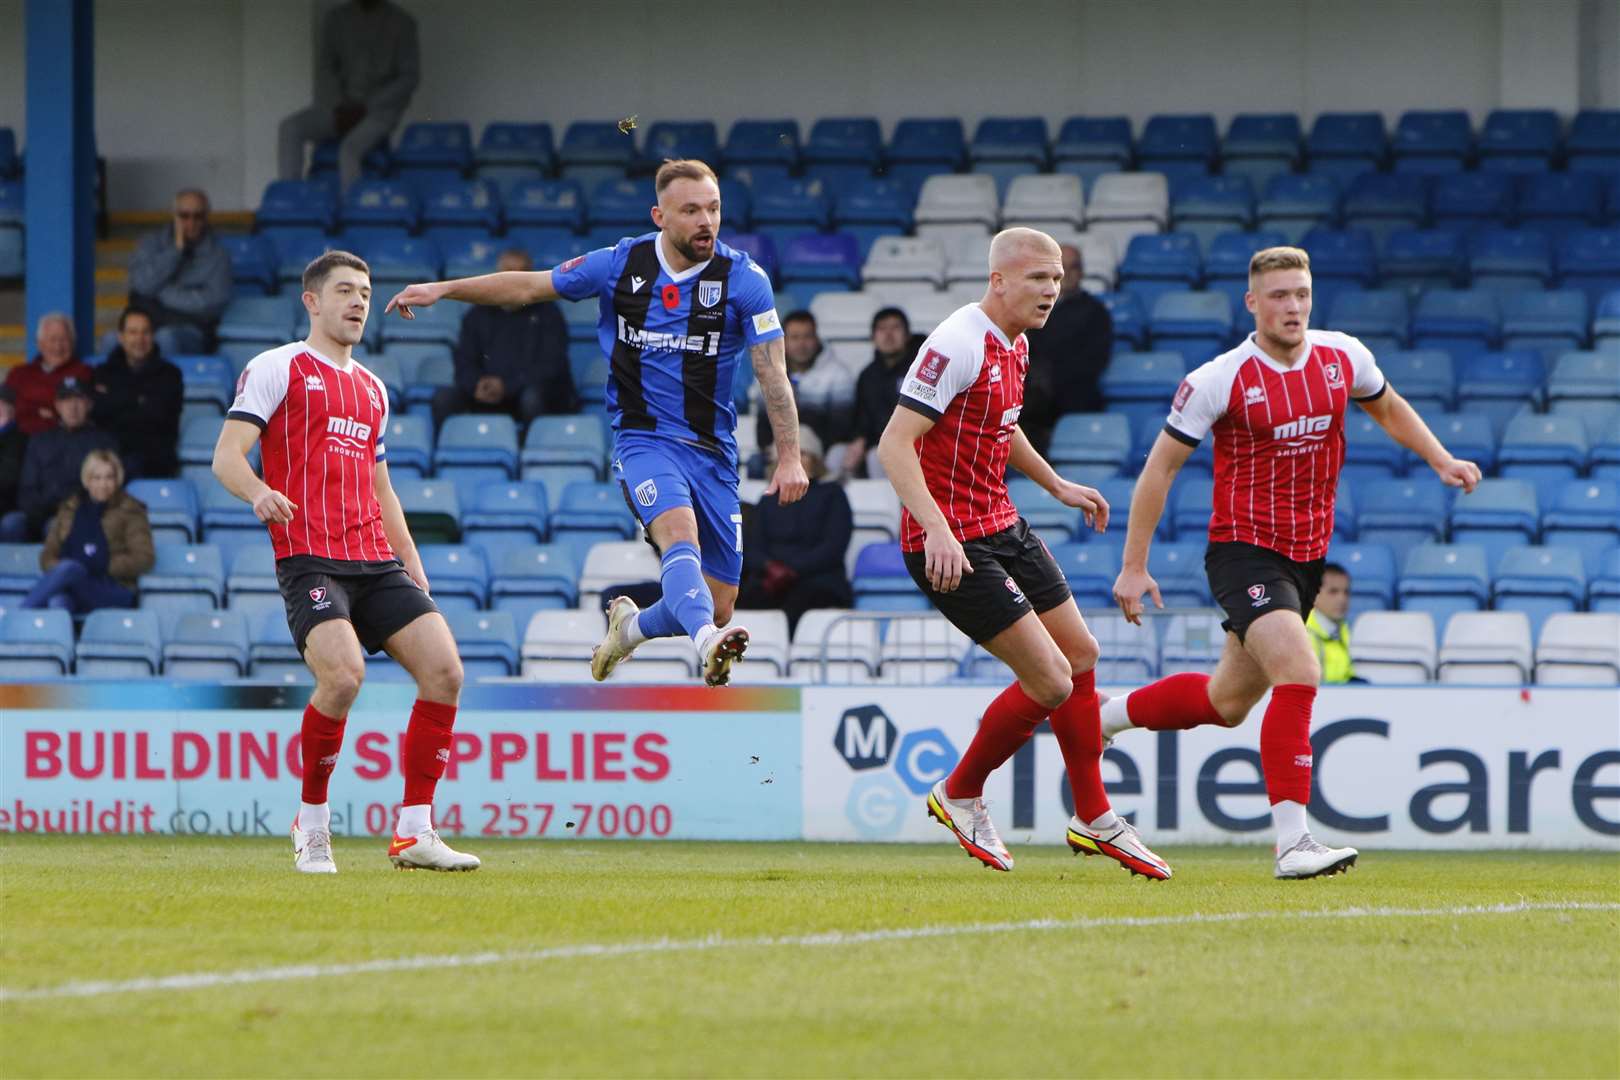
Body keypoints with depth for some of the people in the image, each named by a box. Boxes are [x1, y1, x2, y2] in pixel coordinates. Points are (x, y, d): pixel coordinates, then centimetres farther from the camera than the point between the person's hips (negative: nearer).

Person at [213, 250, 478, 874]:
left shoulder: (372, 389, 24)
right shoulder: (278, 368, 3)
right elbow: (226, 456, -5)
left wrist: (413, 568, 22)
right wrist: (259, 492, -27)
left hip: (377, 563, 7)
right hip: (309, 559, -7)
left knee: (444, 669, -11)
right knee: (344, 673, -28)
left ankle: (414, 833, -5)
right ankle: (312, 823, -6)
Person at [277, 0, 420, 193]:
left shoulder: (401, 23, -3)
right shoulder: (336, 18, 8)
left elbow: (409, 78, -5)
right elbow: (324, 67, 8)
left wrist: (367, 107, -13)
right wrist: (338, 106, -9)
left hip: (381, 107, -4)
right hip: (342, 104, 4)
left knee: (349, 148, -34)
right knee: (290, 128, -21)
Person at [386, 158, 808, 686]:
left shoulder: (744, 278, -5)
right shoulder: (621, 264, -1)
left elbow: (773, 375, -5)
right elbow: (529, 286, 11)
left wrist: (790, 458, -13)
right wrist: (442, 289, 8)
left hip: (713, 450, 2)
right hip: (644, 439, -2)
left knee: (719, 607, 1)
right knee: (679, 529, -34)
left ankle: (630, 625, 33)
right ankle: (708, 643, -59)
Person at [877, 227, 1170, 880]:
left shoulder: (1015, 346, 10)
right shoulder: (958, 344, -20)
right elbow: (894, 444, -25)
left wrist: (1057, 486, 30)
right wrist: (937, 529, -33)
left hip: (1000, 526, 10)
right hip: (952, 546, -10)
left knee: (1080, 655, 14)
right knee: (1051, 680, -12)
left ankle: (1095, 819, 27)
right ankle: (959, 796, 10)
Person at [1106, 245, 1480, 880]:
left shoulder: (1343, 357, 0)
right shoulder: (1218, 381, -14)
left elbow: (1386, 408, 22)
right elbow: (1160, 467, -6)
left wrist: (1442, 460, 7)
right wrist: (1134, 567, -8)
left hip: (1307, 555, 6)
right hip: (1243, 550, -6)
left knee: (1227, 702, 16)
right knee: (1299, 674, -26)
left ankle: (1103, 715, 41)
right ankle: (1292, 841, -26)